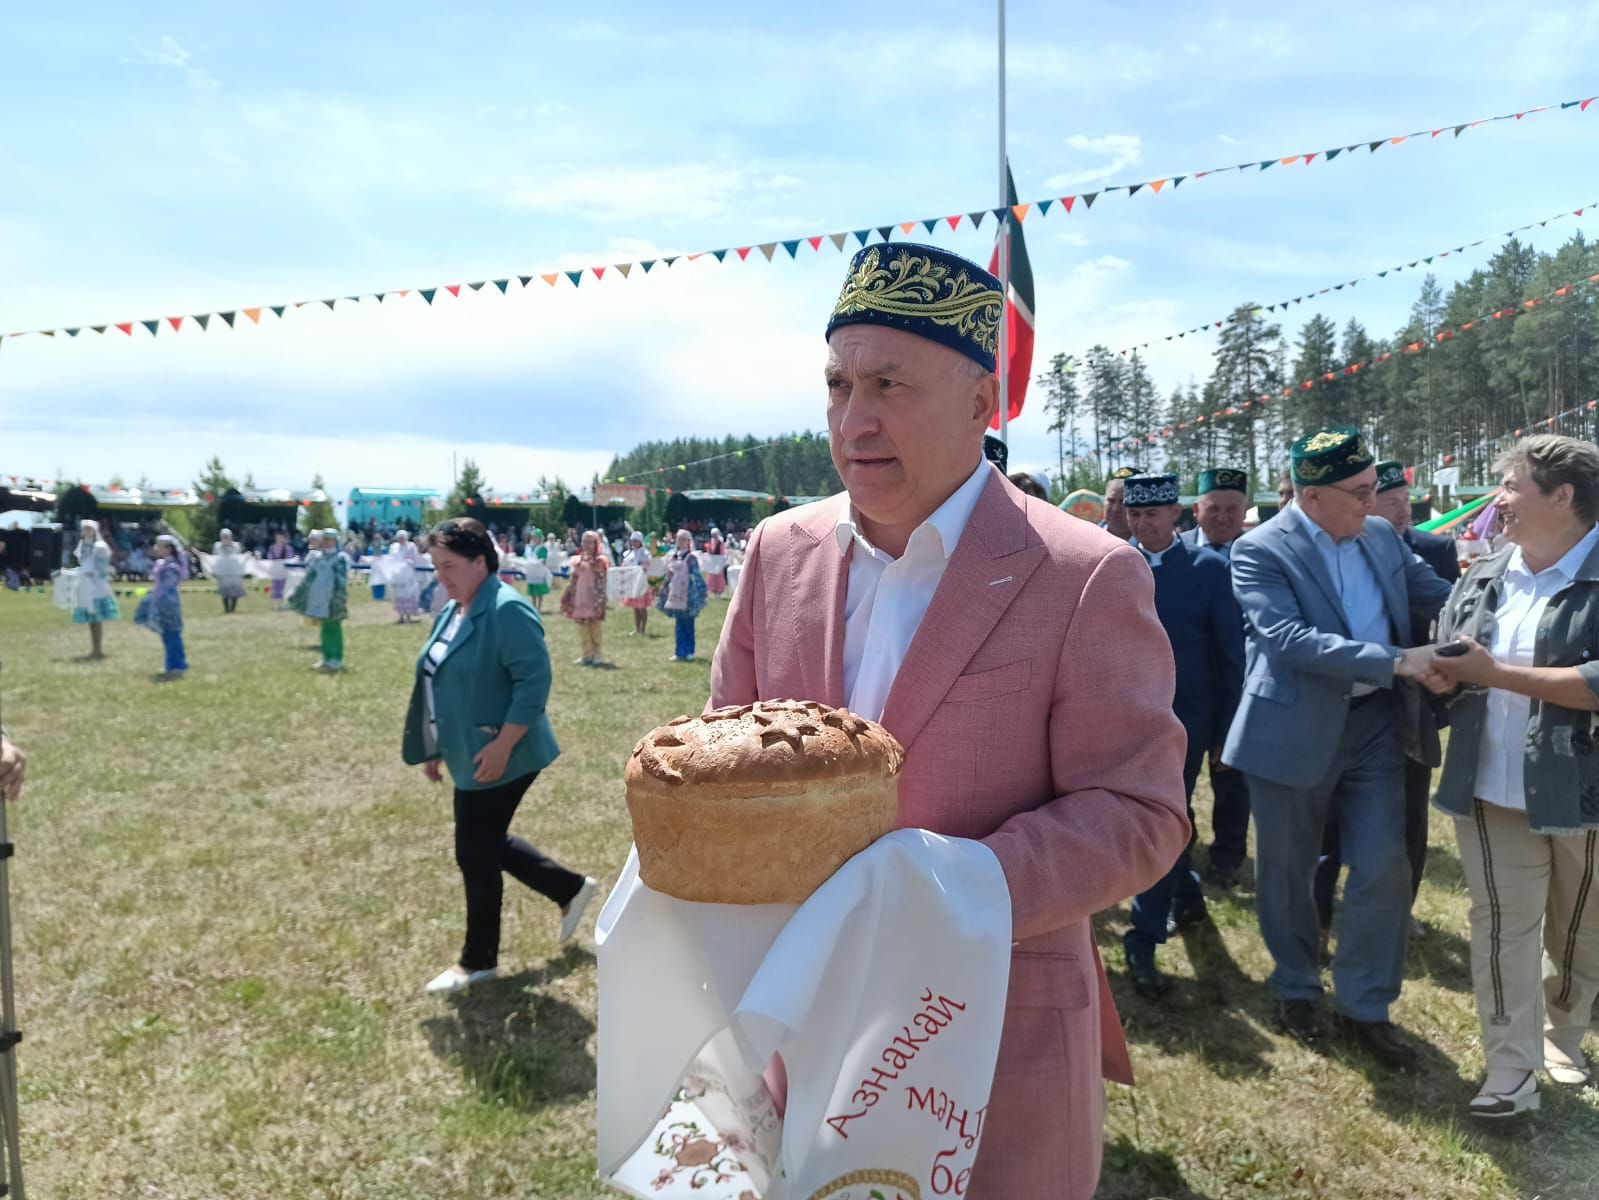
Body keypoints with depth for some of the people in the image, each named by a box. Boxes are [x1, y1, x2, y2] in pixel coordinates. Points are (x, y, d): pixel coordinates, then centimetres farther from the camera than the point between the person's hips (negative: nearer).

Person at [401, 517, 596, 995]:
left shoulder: (507, 611, -19)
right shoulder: (453, 611, 11)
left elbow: (535, 680, -25)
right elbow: (438, 681, 19)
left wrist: (502, 746, -27)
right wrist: (435, 747, 19)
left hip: (495, 759, -10)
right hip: (467, 756, 10)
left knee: (476, 855, 2)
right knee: (487, 845, 19)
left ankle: (479, 960, 21)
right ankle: (571, 889, 34)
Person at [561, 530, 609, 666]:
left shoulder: (600, 561, -3)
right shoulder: (577, 560, 11)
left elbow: (602, 583, -7)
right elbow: (573, 581, 14)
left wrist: (600, 601, -14)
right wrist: (566, 597, 10)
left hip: (594, 598, -5)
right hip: (580, 598, 5)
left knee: (595, 625, -3)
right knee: (582, 626, 5)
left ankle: (596, 654, 6)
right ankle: (587, 654, 13)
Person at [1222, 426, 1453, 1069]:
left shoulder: (1382, 535, 5)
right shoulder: (1261, 550, -15)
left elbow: (1439, 596, 10)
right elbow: (1285, 637, -27)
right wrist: (1396, 661, -30)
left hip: (1374, 722, 5)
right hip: (1295, 729, -4)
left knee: (1384, 868, 3)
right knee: (1287, 872, 12)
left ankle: (1365, 1003, 22)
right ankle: (1296, 986, 35)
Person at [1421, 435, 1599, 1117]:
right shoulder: (1482, 578, 6)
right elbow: (1447, 662, 13)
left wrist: (1496, 672, -22)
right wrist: (1441, 674, -10)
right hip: (1494, 790, 3)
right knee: (1501, 925, 2)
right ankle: (1511, 1072, 9)